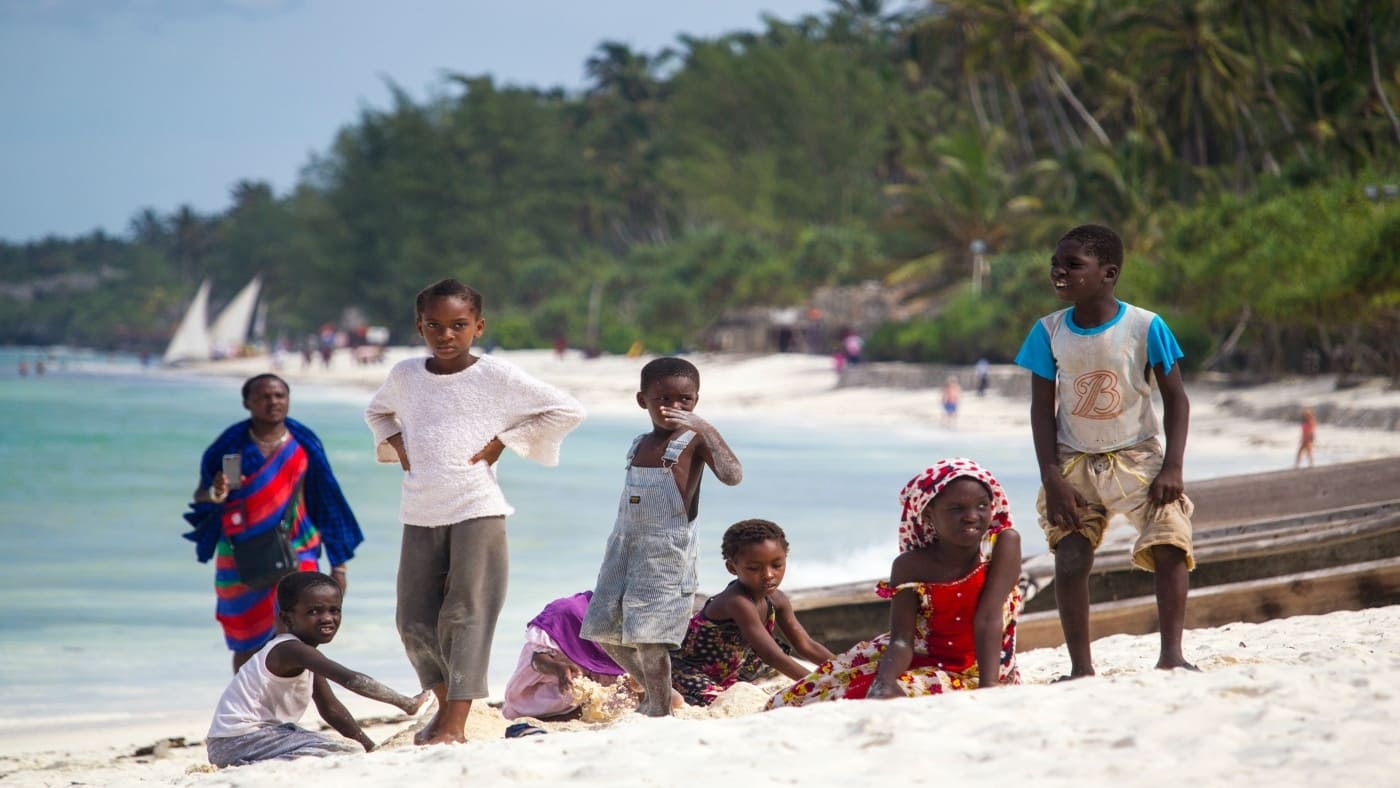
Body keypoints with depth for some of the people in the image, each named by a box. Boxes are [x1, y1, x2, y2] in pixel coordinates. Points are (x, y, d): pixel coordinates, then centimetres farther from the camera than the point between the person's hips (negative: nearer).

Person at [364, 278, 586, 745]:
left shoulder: (495, 376, -5)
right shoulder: (406, 375, 8)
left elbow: (567, 411, -4)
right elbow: (377, 412, 30)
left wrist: (501, 443, -7)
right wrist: (396, 446, 9)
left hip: (476, 509, -5)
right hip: (420, 513, 5)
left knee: (465, 614, -7)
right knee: (414, 619, 5)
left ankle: (455, 723, -9)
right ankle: (445, 703, 22)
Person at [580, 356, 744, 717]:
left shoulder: (694, 441, -8)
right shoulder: (639, 445, 13)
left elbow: (732, 475, -26)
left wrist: (704, 428, -30)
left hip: (666, 551, -8)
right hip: (625, 546, 8)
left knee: (647, 633, -12)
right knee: (603, 629, 11)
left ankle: (659, 708, 1)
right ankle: (655, 692, 28)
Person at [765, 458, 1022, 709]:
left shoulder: (1005, 544, -15)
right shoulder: (910, 567, -11)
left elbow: (988, 620, -23)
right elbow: (901, 642, -19)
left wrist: (989, 688, -35)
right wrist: (884, 683, -41)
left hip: (975, 675, -3)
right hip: (920, 663, 3)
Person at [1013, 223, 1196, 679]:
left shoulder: (1145, 327, -11)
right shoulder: (1048, 332, -5)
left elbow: (1175, 399, -5)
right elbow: (1042, 409, -1)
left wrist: (1172, 467, -14)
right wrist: (1052, 479, -11)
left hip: (1137, 457, -2)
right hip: (1075, 463, 2)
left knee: (1170, 545, -19)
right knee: (1070, 559, -10)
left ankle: (1171, 655, -13)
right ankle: (1081, 667, -3)